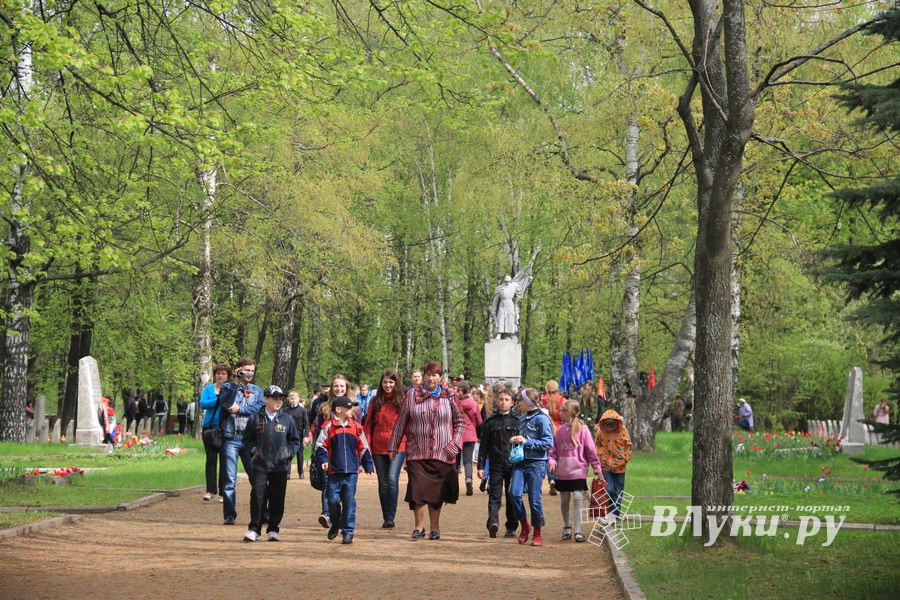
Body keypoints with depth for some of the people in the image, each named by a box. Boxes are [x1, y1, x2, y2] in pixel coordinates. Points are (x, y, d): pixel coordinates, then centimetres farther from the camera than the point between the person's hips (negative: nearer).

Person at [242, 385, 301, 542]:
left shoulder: (287, 419, 6)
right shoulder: (255, 419, 4)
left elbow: (295, 440, 14)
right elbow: (247, 439, 13)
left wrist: (289, 453, 0)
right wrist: (253, 450, -3)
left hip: (281, 466, 1)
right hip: (260, 465, -1)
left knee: (277, 499, 5)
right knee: (257, 496, -7)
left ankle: (273, 529, 16)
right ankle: (254, 529, 1)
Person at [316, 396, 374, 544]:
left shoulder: (356, 427, 6)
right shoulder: (328, 427, -1)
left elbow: (363, 448, 12)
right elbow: (321, 445, 2)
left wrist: (368, 466, 13)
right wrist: (324, 460, -12)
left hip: (351, 471, 1)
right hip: (334, 471, -1)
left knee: (349, 501, 0)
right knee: (333, 500, 0)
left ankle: (348, 531, 5)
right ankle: (335, 524, 26)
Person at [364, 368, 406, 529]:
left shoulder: (402, 401, 2)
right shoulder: (375, 401, 9)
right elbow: (368, 424, 10)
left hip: (398, 446, -3)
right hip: (378, 447, 3)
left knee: (392, 478, -18)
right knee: (383, 483, 8)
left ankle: (390, 517, -15)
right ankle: (386, 518, 16)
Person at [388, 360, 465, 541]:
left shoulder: (449, 396, 4)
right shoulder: (412, 395, 3)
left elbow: (460, 421, 12)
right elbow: (400, 422, 8)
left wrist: (455, 444, 0)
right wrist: (393, 446, 8)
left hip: (441, 453, 1)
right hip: (417, 451, -1)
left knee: (436, 492, 5)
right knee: (418, 489, -9)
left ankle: (435, 527, 16)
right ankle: (419, 526, 3)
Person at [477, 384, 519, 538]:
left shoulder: (517, 421, 4)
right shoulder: (490, 422, 5)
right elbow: (484, 445, 6)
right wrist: (481, 466, 1)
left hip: (513, 465, 0)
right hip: (496, 465, 0)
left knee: (512, 496, 7)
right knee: (494, 496, -9)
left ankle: (511, 527, 15)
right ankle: (493, 523, -23)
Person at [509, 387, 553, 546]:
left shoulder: (541, 419, -7)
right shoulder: (522, 418, 14)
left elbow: (548, 443, -12)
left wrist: (526, 441, -15)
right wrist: (515, 440, 5)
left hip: (536, 463, -5)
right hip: (520, 462, 6)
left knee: (534, 499, -1)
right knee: (514, 493, -14)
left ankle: (537, 533, 14)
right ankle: (524, 525, 6)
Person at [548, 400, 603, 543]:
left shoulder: (582, 429, -4)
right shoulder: (560, 430, 8)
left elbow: (591, 450, -3)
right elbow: (554, 450, 12)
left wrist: (597, 469, -3)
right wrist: (552, 461, -7)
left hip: (578, 472, -4)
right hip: (562, 472, 4)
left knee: (578, 499, -10)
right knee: (564, 500, 11)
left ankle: (578, 531, -7)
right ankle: (566, 528, 26)